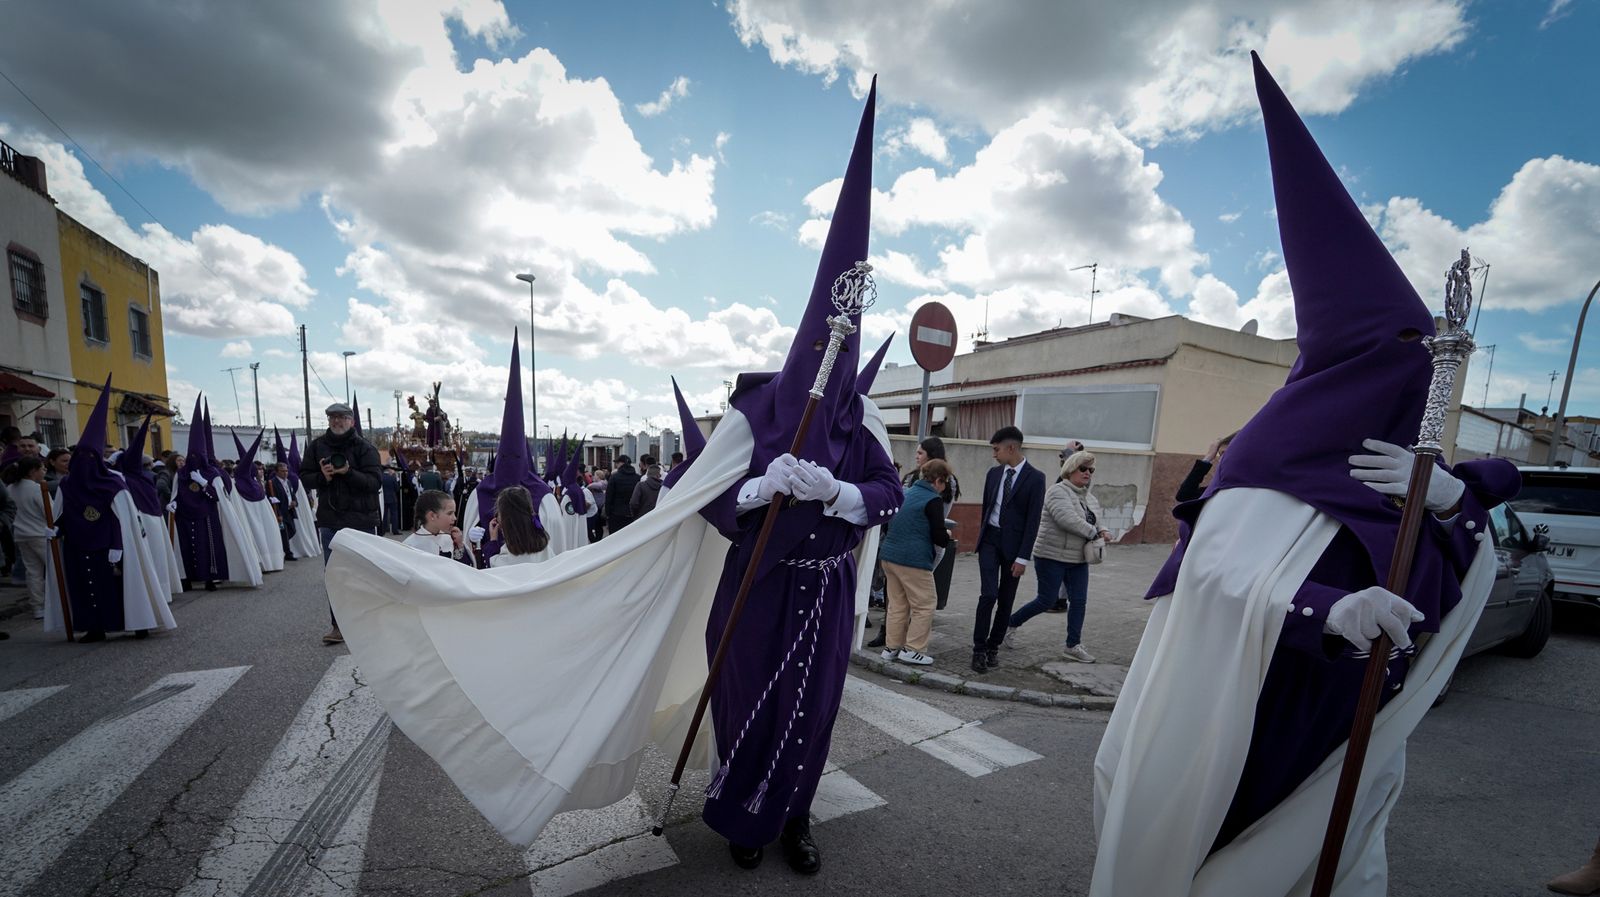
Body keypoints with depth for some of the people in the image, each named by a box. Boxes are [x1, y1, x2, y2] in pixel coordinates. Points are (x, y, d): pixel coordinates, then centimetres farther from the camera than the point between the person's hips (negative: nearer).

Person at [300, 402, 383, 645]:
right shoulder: (317, 446, 5)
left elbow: (375, 482, -12)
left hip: (361, 520, -3)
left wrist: (348, 472, -27)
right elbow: (304, 477, 6)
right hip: (329, 520, 3)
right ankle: (339, 625, 15)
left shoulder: (365, 448, -4)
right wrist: (323, 477, -14)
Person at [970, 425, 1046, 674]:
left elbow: (1033, 520, -11)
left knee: (1006, 600, 8)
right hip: (990, 539, 2)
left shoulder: (1035, 478, -9)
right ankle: (979, 649, 1)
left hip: (1013, 543, -2)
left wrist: (1023, 557, -13)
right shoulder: (994, 473, 5)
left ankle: (993, 647, 23)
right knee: (988, 594, -8)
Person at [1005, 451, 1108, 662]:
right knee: (1046, 601, -2)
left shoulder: (1090, 496, 12)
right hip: (1052, 557, -8)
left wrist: (1102, 531, 2)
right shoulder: (1058, 491, -14)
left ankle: (1074, 646, 15)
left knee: (1079, 601, 4)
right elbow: (1068, 520, -27)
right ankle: (1011, 623, 17)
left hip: (1078, 559, 8)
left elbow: (1095, 522, 24)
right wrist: (1093, 533, -16)